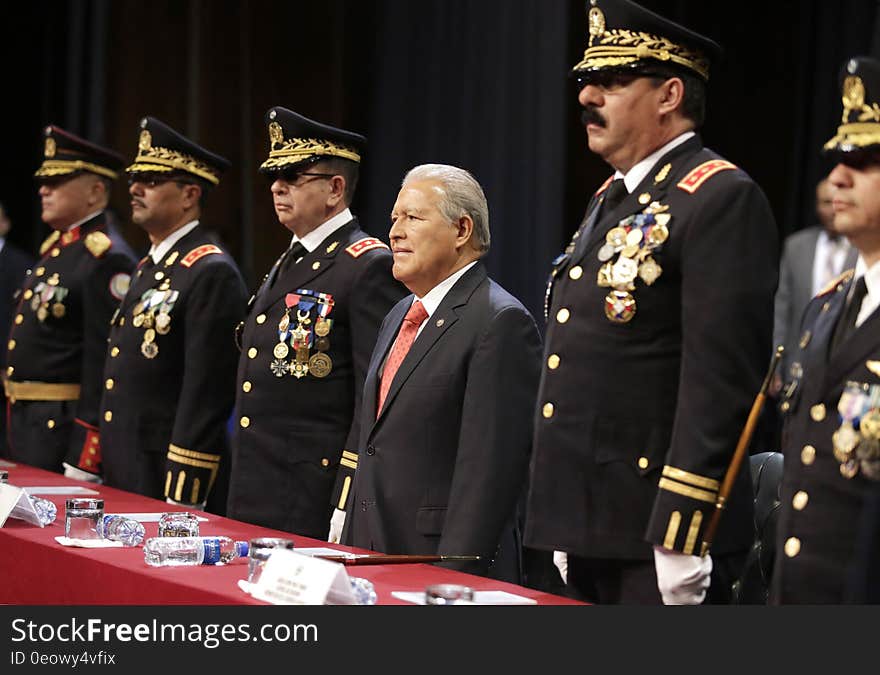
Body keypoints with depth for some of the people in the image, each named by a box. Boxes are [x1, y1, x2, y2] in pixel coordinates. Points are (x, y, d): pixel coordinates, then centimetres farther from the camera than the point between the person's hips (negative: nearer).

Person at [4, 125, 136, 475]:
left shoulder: (107, 259, -17)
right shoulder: (55, 247, 14)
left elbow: (105, 360, -22)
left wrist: (83, 458, -24)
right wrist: (17, 421, 19)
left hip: (63, 429, -9)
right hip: (25, 420, 10)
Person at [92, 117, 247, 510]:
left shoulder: (212, 274, -14)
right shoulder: (149, 267, 16)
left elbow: (207, 398, -19)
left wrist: (181, 499, -21)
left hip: (168, 478, -9)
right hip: (122, 476, 9)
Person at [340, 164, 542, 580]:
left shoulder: (501, 323, -13)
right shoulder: (398, 318, 17)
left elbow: (490, 469, -19)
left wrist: (452, 578, -22)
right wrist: (350, 553, 16)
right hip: (372, 559, 8)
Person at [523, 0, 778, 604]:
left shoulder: (721, 200, -12)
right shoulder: (611, 198, 17)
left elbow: (721, 379, -19)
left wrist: (680, 540, -22)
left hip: (658, 546, -9)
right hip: (592, 532, 9)